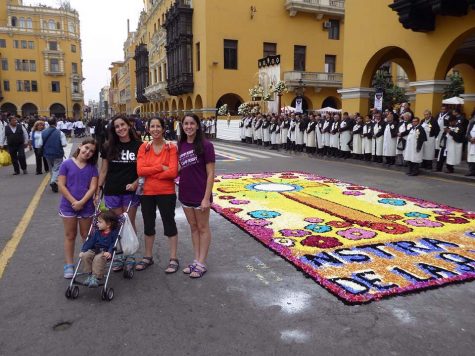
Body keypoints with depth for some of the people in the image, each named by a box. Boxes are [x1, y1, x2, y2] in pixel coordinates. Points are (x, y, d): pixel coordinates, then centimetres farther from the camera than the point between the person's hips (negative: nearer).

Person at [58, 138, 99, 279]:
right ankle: (69, 266, 18)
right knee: (70, 236, 10)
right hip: (69, 206, -1)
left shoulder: (92, 167, 1)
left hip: (86, 206, 1)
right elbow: (61, 185, -8)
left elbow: (93, 187, -5)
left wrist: (81, 202, -16)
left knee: (86, 235, 12)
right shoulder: (67, 164, -5)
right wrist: (74, 201, -13)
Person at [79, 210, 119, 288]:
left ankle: (95, 277, -29)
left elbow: (114, 243, -11)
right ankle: (90, 274, -11)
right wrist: (83, 250, -3)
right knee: (85, 255, -20)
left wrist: (109, 252, -28)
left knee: (98, 258, -34)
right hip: (95, 250, 6)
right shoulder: (98, 232, 15)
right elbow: (90, 241, 8)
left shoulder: (114, 232, -3)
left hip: (105, 252, -6)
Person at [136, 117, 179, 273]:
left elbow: (173, 172, -17)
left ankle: (173, 259, 19)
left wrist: (151, 172, -12)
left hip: (166, 193, -4)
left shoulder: (171, 147, -7)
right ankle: (148, 257, 33)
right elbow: (140, 170, -9)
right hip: (147, 193, 4)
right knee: (148, 225, 16)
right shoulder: (144, 147, 2)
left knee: (169, 223, 7)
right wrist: (161, 167, -15)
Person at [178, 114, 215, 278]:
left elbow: (210, 174, -14)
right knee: (193, 227, 15)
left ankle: (201, 263, 18)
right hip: (185, 194, 6)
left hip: (200, 195, -6)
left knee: (203, 228, 7)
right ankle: (196, 260, 27)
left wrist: (206, 198, -17)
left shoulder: (205, 145, -13)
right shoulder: (181, 145, 4)